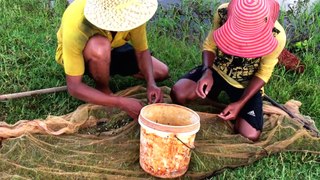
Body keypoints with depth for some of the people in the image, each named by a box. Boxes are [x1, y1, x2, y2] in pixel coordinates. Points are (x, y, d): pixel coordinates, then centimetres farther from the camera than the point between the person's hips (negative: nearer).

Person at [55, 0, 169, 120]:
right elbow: (74, 87, -38)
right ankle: (103, 90, -9)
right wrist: (121, 102, -44)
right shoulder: (76, 26, -41)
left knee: (162, 73, -3)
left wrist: (151, 83, -32)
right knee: (100, 48, -40)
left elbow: (142, 51, -15)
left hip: (113, 47, 5)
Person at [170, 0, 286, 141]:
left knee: (250, 136, -19)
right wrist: (207, 72, -27)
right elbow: (210, 45, -7)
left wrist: (240, 103, -22)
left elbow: (263, 73, -13)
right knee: (178, 94, -24)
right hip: (217, 70, 1)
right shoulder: (223, 13, -23)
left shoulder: (277, 36, -27)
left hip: (247, 84, -1)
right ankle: (211, 95, 12)